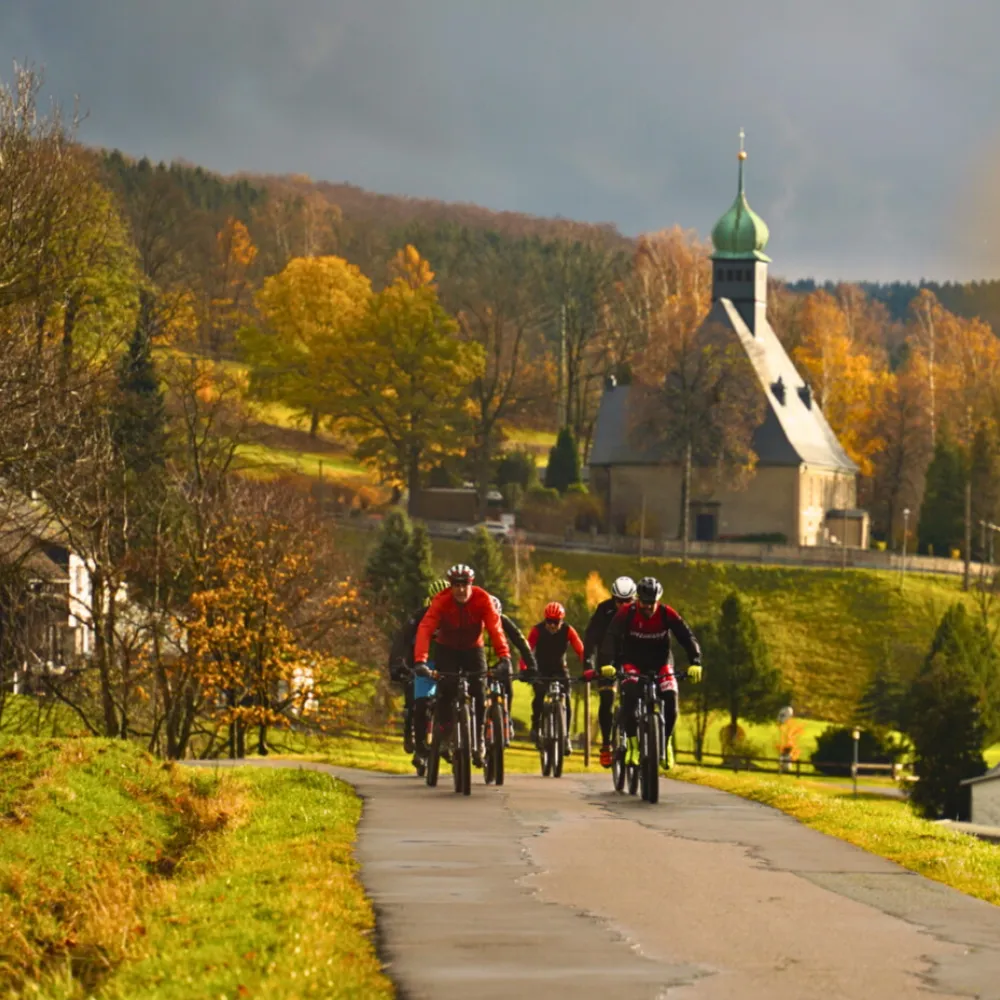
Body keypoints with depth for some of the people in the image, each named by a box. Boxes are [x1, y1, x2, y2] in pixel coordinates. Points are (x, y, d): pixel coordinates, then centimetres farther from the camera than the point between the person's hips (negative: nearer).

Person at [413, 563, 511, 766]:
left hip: (473, 649, 1)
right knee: (446, 689, -22)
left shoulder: (482, 600, -25)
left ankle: (478, 742, -1)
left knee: (478, 693, -12)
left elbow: (495, 628, -33)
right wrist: (420, 660, -50)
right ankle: (444, 732, -6)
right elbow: (425, 628, -36)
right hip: (447, 649, -1)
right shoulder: (441, 601, -27)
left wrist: (504, 658, -47)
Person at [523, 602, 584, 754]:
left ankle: (565, 737, -3)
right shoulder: (537, 630, -21)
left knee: (566, 700, -13)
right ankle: (535, 726, 0)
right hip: (541, 669, -1)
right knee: (539, 696, -24)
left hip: (560, 669, 1)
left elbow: (580, 650, -25)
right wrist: (523, 669, -46)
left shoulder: (568, 631, -19)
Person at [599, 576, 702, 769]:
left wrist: (695, 662, -35)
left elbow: (686, 636, -19)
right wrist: (607, 663, -45)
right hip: (633, 663, -1)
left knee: (670, 699, -21)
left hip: (660, 662, 1)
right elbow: (611, 637, -28)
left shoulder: (667, 614, -15)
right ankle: (632, 744, -18)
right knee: (630, 696, -29)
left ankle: (665, 741, 3)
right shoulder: (627, 613, -19)